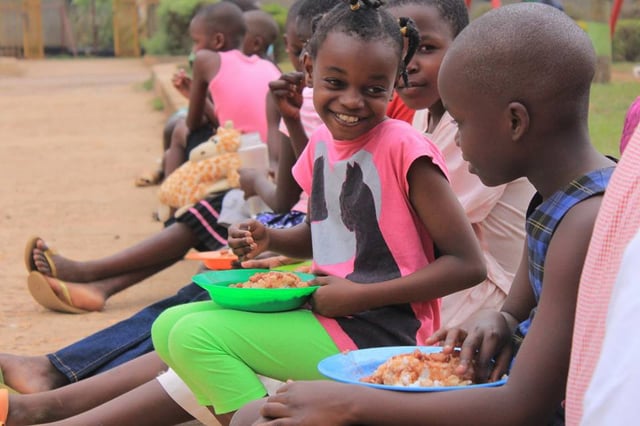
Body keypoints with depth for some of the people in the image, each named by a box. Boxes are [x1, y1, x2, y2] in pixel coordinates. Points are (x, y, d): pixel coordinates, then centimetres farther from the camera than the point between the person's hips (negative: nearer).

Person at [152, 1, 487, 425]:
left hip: (380, 331, -9)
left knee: (195, 336, -17)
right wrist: (269, 238, 2)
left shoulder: (402, 148, -16)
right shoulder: (321, 143, 7)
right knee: (170, 327, 4)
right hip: (324, 310, 9)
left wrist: (359, 295, -18)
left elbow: (468, 263, -17)